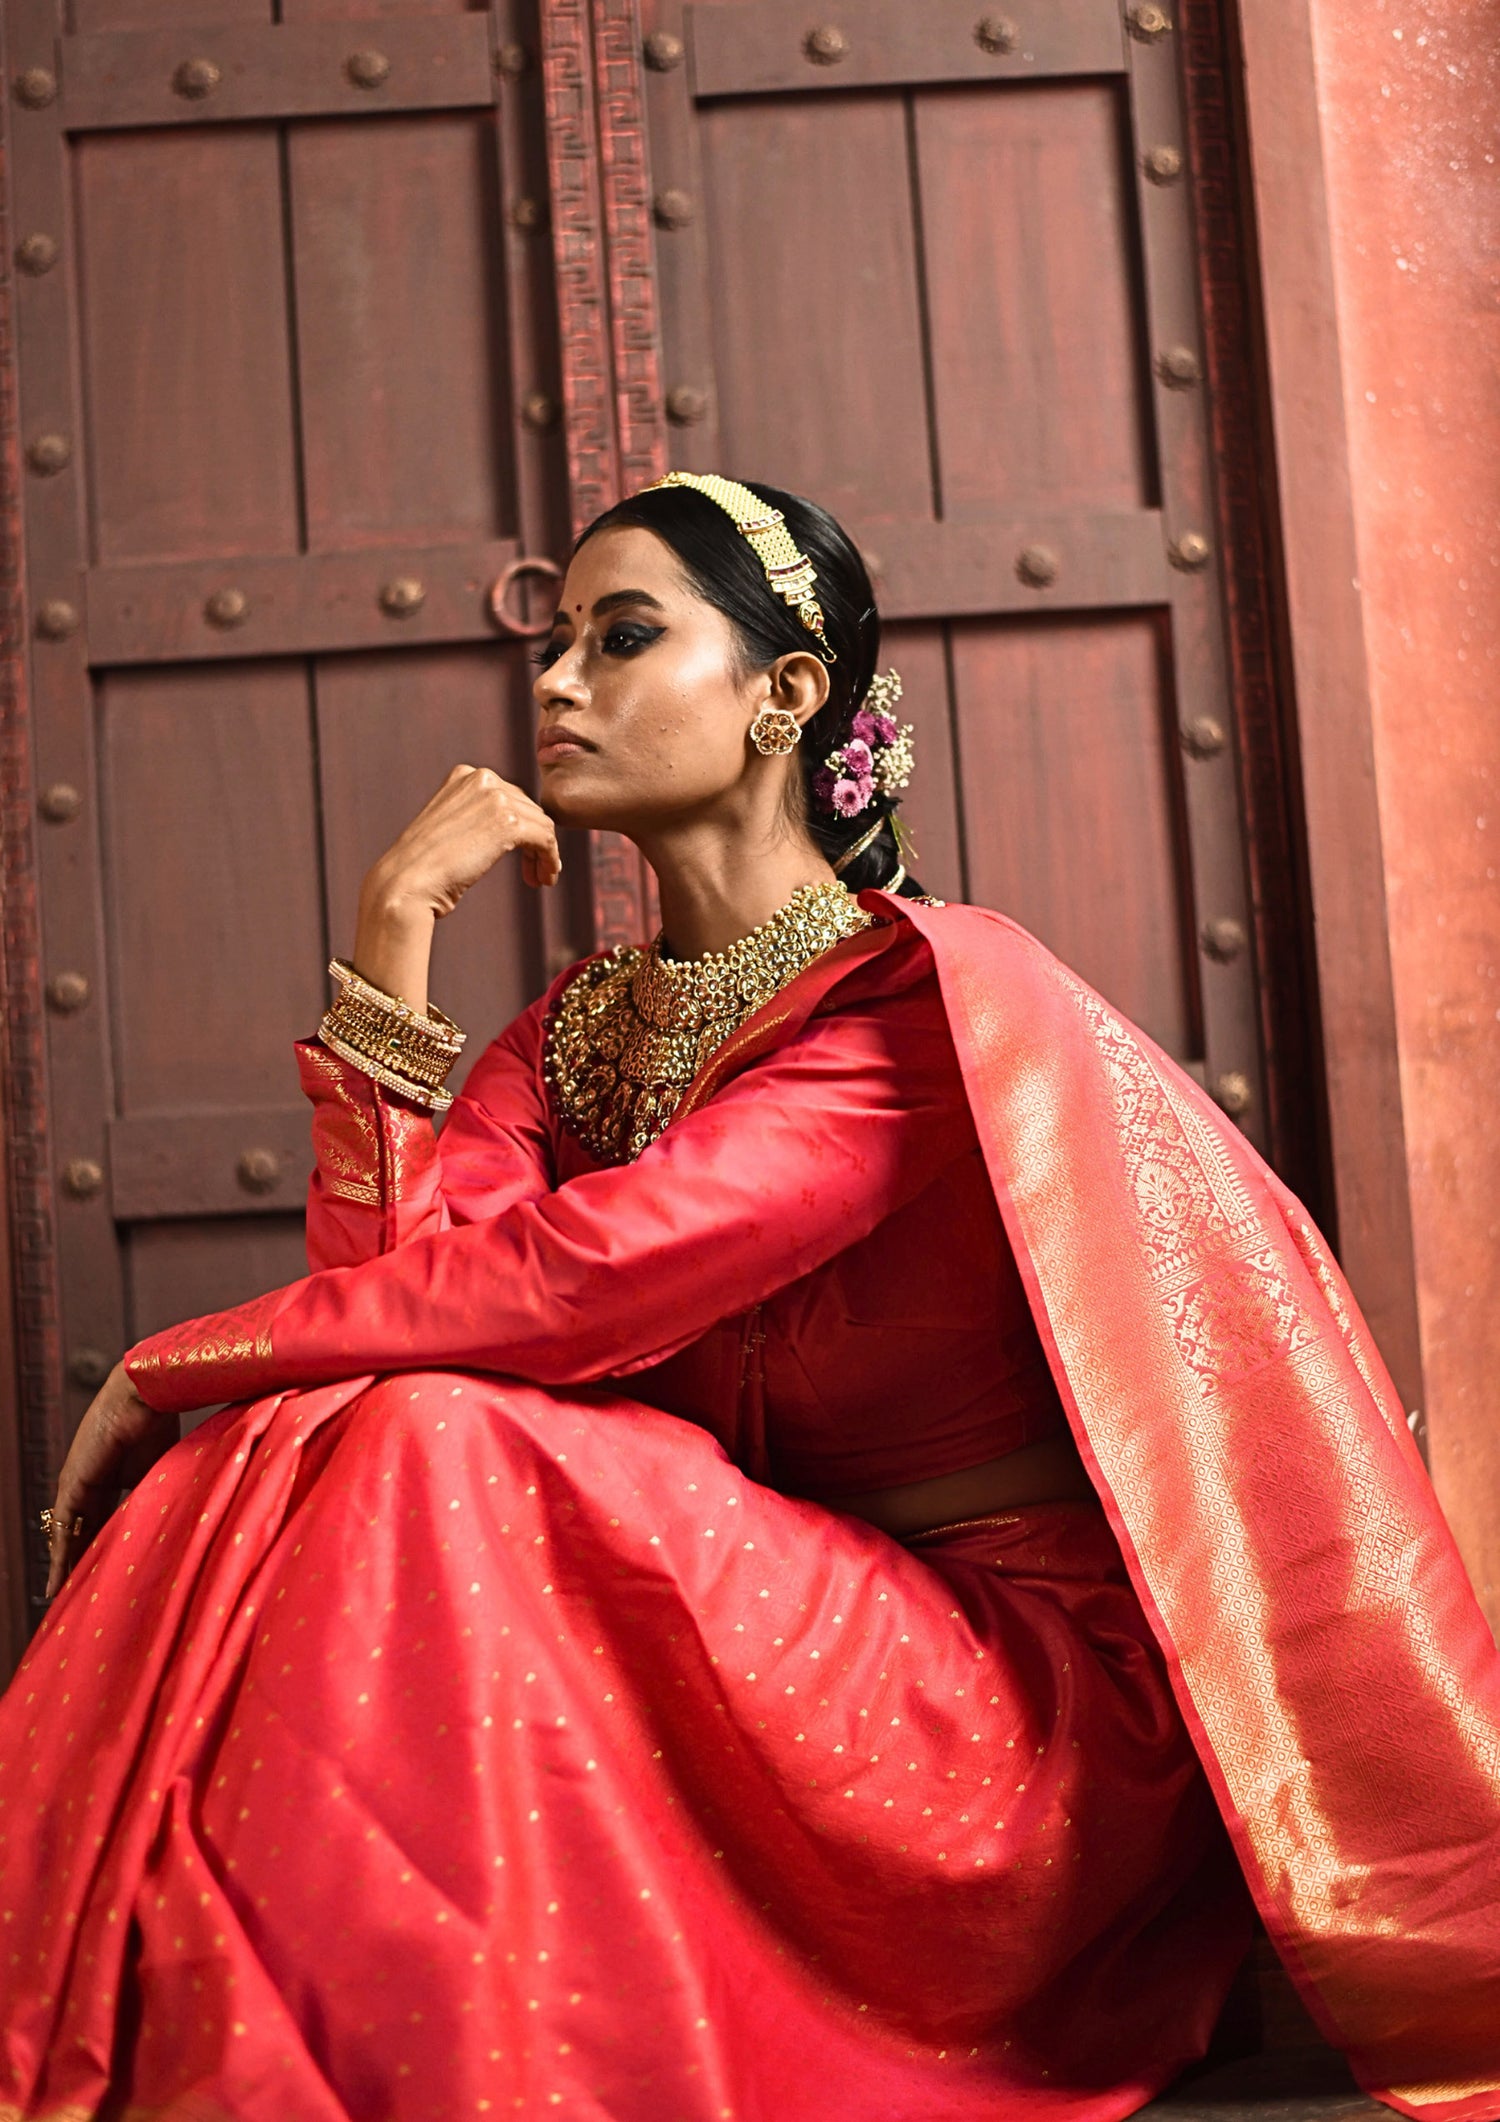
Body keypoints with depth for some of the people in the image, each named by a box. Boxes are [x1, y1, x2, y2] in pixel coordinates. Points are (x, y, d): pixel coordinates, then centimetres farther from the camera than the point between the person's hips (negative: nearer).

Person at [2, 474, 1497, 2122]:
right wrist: (391, 940, -9)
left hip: (1019, 1705, -6)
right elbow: (388, 1272, -5)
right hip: (771, 1611, 6)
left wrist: (170, 1367, -13)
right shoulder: (582, 1025, 10)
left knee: (431, 1458, -24)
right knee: (309, 1446, -14)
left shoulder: (929, 997, -14)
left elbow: (569, 1279, -23)